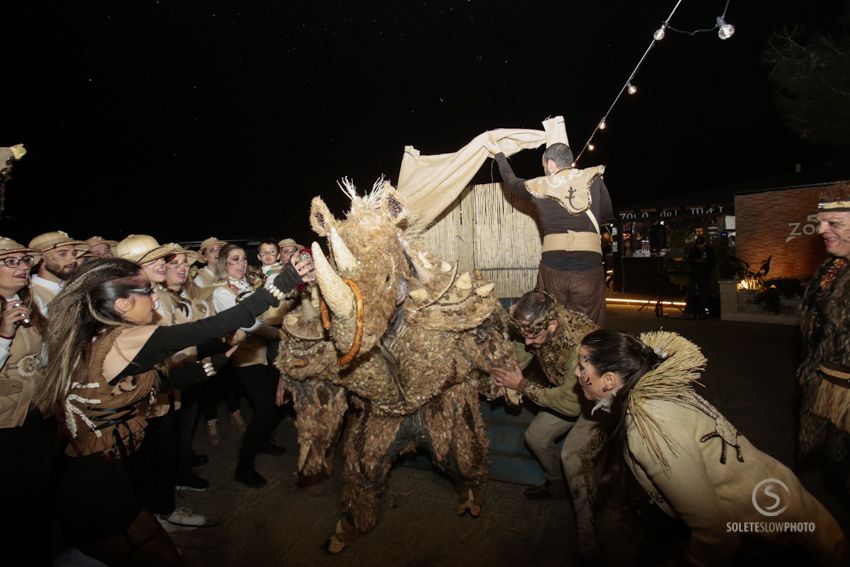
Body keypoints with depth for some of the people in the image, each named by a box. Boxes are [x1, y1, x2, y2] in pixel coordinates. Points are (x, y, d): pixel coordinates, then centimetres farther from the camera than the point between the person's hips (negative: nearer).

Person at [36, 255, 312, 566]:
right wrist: (281, 282, -24)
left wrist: (214, 362, 14)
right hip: (102, 492, -8)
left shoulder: (90, 341, 3)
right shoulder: (128, 339, -23)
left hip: (92, 482, 8)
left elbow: (155, 381, 10)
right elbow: (216, 326, -26)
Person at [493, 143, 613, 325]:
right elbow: (608, 214, 17)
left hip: (552, 267, 0)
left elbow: (511, 181, 24)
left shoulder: (539, 187, 5)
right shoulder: (593, 179, 5)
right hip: (589, 267, 0)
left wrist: (499, 155, 39)